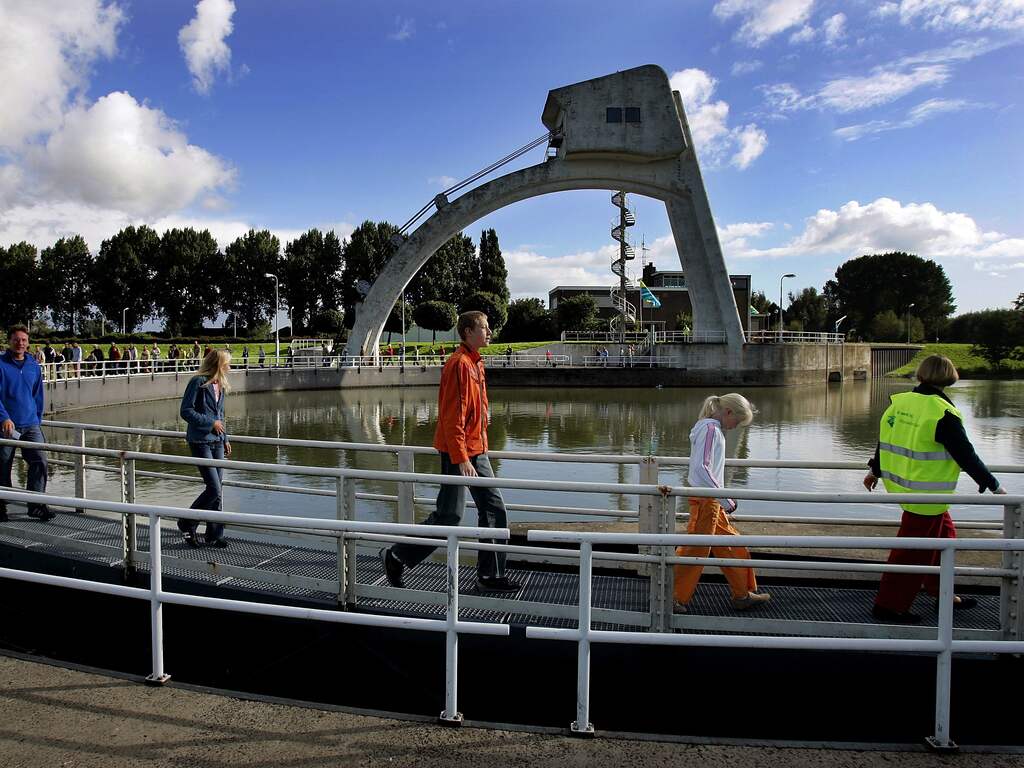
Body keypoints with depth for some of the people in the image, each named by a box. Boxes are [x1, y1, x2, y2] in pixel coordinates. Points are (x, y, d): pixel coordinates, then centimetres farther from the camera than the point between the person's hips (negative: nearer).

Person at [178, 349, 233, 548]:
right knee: (214, 489, -11)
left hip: (217, 441, 8)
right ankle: (187, 524, 10)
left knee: (217, 489, 7)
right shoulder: (198, 382, -11)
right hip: (200, 442, -7)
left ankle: (214, 535, 16)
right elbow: (186, 411, -14)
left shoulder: (220, 385, 13)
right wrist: (210, 423, -16)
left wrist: (225, 439, 18)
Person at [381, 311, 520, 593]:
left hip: (476, 451, 10)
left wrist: (480, 449, 19)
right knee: (447, 517, -2)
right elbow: (452, 416, -21)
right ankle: (396, 557, 15)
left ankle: (490, 576, 17)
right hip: (458, 453, -10)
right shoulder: (459, 363, -16)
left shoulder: (475, 362, 14)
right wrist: (461, 459, -24)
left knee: (494, 510, 9)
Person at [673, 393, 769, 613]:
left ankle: (743, 595, 28)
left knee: (732, 545, 17)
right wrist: (724, 498, -25)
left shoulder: (713, 429, 15)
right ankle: (673, 599, 9)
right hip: (705, 501, -10)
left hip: (712, 501, 10)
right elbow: (701, 468, -26)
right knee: (695, 550, -2)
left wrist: (723, 497, 22)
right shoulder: (710, 429, -17)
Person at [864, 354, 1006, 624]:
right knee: (914, 552, 2)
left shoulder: (898, 402, 3)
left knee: (944, 534, 24)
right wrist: (993, 485, -2)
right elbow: (966, 456, -14)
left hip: (900, 484, 8)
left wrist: (875, 470, 28)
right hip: (926, 494, -8)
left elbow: (885, 441, 14)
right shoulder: (943, 414, -18)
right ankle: (889, 606, 10)